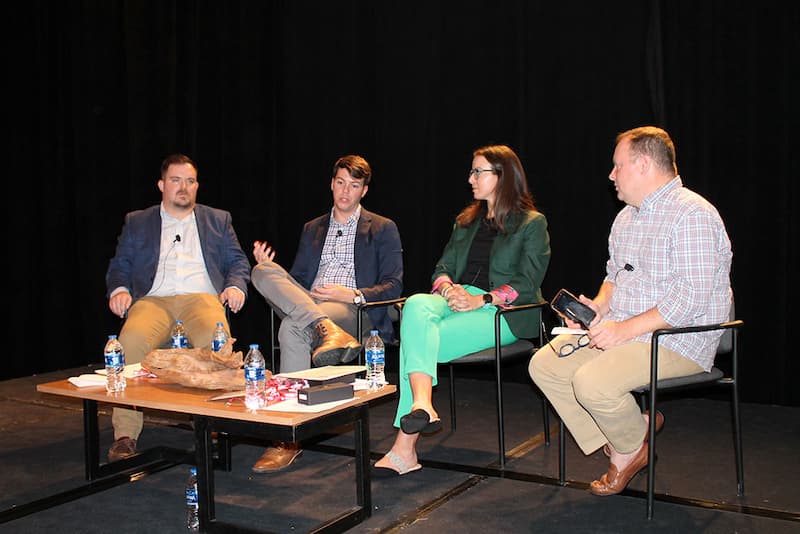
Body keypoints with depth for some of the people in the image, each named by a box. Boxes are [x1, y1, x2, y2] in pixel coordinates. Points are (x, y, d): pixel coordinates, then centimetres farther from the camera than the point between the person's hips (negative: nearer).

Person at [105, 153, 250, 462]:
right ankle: (125, 435, -27)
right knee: (131, 339, -34)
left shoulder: (218, 220, 25)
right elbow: (119, 265, 19)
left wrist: (235, 285, -2)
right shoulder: (137, 222, 24)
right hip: (154, 300, 0)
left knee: (217, 338, -37)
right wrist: (119, 289, -3)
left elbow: (238, 262, 20)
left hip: (202, 298, 0)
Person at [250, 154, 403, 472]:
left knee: (293, 327, -36)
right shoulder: (312, 229, 27)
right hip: (305, 305, 5)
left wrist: (352, 295, -14)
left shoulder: (383, 229, 12)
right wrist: (271, 268, 0)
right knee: (262, 272, -23)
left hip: (356, 312, -5)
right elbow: (296, 280, 22)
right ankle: (327, 330, -43)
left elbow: (393, 287, 3)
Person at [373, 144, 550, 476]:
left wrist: (482, 299, -17)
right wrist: (448, 288, -5)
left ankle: (405, 448, -33)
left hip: (502, 313, -5)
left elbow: (527, 284, -4)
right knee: (416, 305, -33)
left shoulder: (532, 224, 7)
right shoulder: (466, 222, 26)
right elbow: (442, 268, 20)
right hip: (457, 299, 5)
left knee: (416, 341, -30)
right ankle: (422, 407, -47)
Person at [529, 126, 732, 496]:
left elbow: (690, 298, -23)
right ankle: (618, 446, 1)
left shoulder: (693, 215, -16)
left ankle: (631, 447, 3)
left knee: (592, 382, -29)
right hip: (619, 331, 10)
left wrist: (625, 330, -25)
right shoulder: (627, 216, 16)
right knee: (544, 365, -2)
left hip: (677, 340, -10)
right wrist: (599, 305, 3)